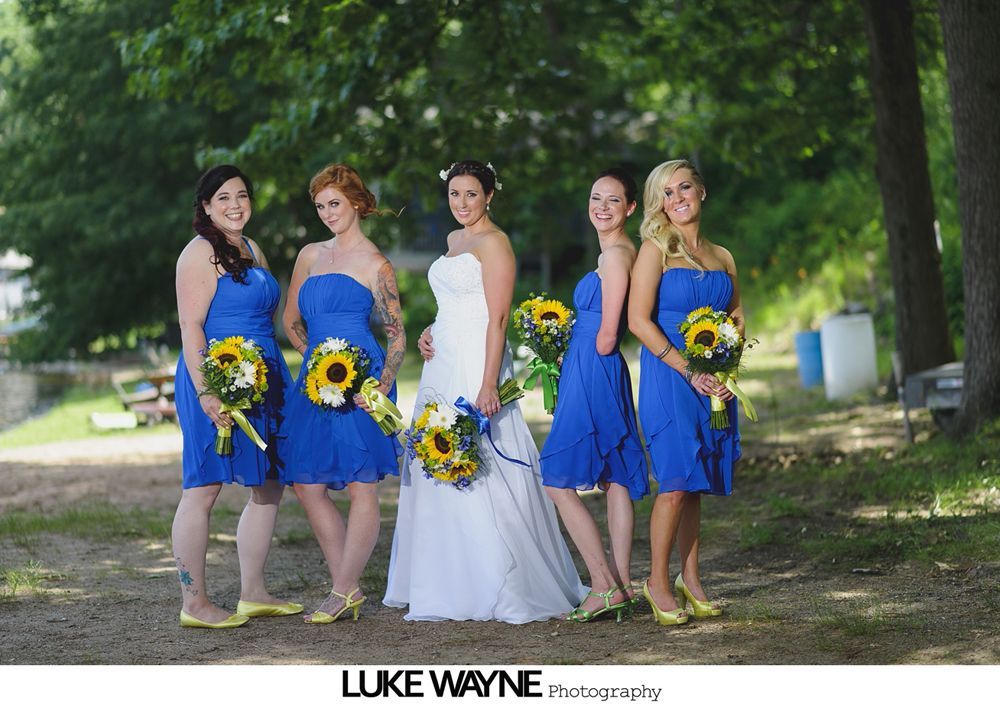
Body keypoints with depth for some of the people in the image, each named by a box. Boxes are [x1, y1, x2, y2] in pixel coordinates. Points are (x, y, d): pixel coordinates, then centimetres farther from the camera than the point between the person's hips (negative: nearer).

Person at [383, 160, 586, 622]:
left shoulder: (493, 242, -9)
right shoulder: (454, 240, 17)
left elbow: (497, 319, -15)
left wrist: (488, 384, -22)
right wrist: (429, 332, 8)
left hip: (475, 364, -9)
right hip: (442, 365, 9)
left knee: (482, 473, -9)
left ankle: (506, 588, -4)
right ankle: (449, 585, 16)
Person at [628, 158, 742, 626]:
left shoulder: (722, 257, 14)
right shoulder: (656, 249, -1)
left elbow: (736, 320, 19)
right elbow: (638, 319, -9)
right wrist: (690, 371, -15)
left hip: (715, 383, 5)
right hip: (667, 377, -5)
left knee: (695, 485, 7)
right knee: (676, 483, -11)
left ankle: (691, 581, 13)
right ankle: (658, 582, 0)